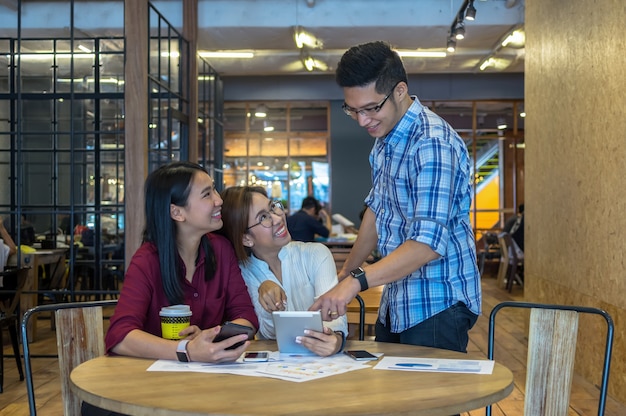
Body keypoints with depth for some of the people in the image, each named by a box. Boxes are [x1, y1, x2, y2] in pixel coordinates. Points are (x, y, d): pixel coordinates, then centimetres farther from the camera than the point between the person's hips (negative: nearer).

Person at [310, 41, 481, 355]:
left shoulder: (432, 143, -22)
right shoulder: (384, 139, 9)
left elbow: (429, 242, -29)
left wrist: (357, 281, -34)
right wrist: (346, 271, 22)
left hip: (437, 303, -8)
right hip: (395, 304, 9)